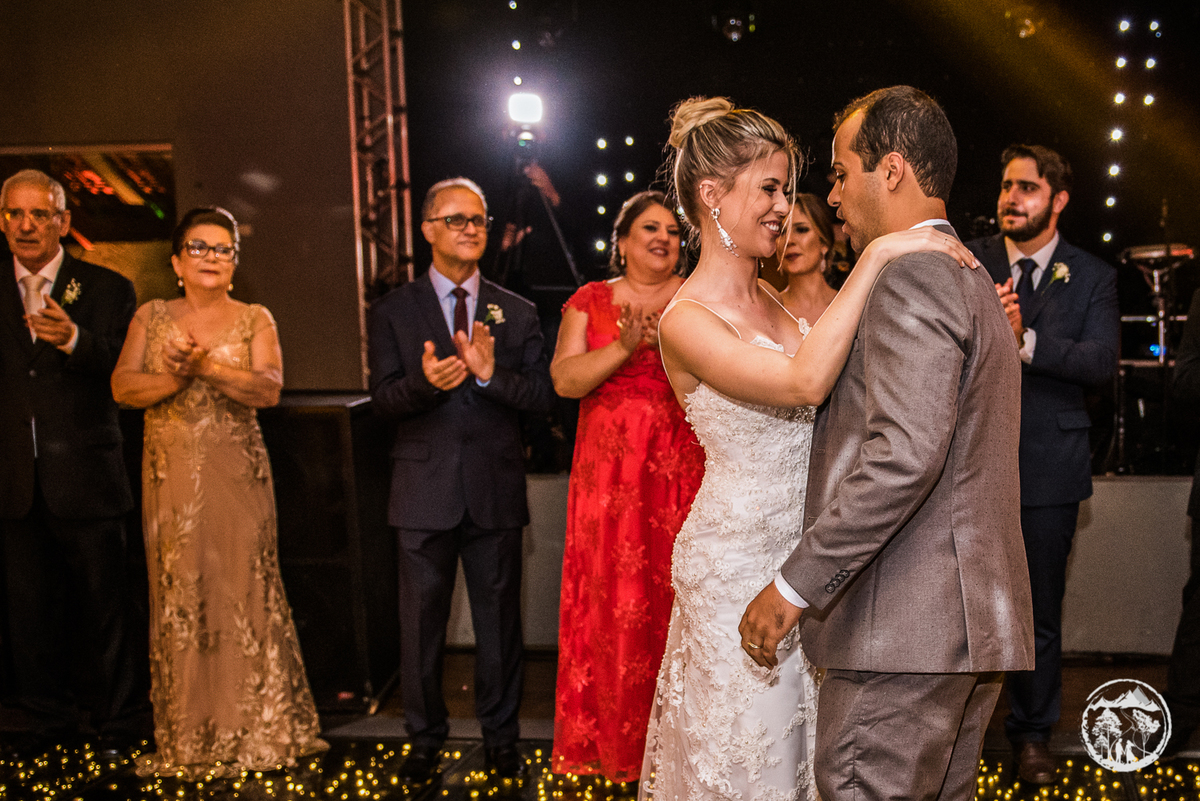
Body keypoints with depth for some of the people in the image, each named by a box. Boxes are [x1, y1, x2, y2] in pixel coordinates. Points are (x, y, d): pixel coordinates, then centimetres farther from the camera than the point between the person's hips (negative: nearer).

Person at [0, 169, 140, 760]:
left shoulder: (108, 290, -1)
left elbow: (126, 378, -12)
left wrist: (74, 340, -28)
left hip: (86, 480, -3)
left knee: (104, 605, 5)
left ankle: (115, 723, 19)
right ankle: (50, 717, 28)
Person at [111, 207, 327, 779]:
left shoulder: (254, 319, 5)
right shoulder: (151, 317, 10)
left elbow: (269, 389, -10)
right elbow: (123, 387, -1)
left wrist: (206, 366, -22)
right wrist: (176, 377, -17)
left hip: (238, 475, -2)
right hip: (171, 477, 2)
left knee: (243, 592, -1)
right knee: (178, 597, 4)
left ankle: (253, 732, 10)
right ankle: (186, 739, 14)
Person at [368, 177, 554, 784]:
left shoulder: (516, 313, 7)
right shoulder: (394, 311, 3)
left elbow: (543, 394, -3)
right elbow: (383, 399, -5)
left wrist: (490, 374, -20)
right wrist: (424, 381, -26)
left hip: (496, 492, 1)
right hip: (425, 492, -1)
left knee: (499, 619, 11)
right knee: (421, 621, 9)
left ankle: (501, 736, 28)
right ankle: (425, 739, 26)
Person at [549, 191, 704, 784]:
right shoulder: (590, 301, 9)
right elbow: (564, 379, -3)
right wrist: (625, 346, -16)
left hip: (683, 468, 0)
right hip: (611, 469, 1)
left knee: (678, 591, -1)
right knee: (611, 593, 2)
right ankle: (611, 740, 15)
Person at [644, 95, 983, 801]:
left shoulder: (769, 299, 8)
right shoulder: (686, 320, -18)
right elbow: (805, 381, -31)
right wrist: (876, 258, -29)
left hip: (803, 551, 8)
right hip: (738, 563, -8)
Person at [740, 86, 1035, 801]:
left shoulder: (911, 273, -13)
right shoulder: (974, 278, 20)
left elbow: (905, 454, -24)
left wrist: (796, 585, -20)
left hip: (905, 631, -10)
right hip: (971, 626, 10)